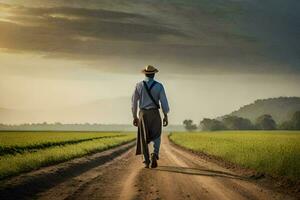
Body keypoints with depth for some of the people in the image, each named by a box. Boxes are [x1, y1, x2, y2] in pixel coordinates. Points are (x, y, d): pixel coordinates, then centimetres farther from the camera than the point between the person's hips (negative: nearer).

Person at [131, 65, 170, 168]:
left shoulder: (139, 85, 0)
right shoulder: (159, 86, -3)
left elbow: (134, 102, 1)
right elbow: (164, 102, -8)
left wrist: (135, 117, 10)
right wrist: (166, 116, 0)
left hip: (143, 114, 1)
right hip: (154, 114, -1)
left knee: (144, 138, 10)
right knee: (156, 137, 14)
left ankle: (146, 161, 5)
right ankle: (155, 155, -12)